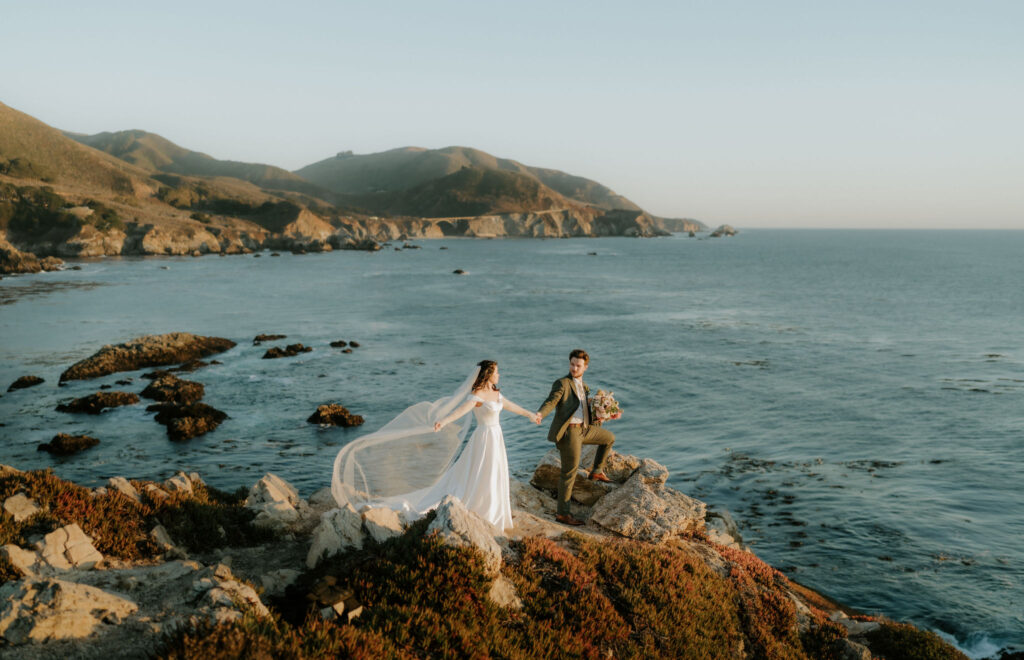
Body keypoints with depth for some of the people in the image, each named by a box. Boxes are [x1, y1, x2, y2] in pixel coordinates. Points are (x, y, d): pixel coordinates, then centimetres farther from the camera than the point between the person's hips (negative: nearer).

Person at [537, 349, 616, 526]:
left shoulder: (583, 387, 17)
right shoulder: (562, 383, -9)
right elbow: (551, 401, -23)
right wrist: (540, 414, -43)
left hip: (583, 429, 8)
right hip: (568, 432, -8)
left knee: (609, 438, 23)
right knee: (569, 472, -5)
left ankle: (596, 471, 29)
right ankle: (563, 513, 3)